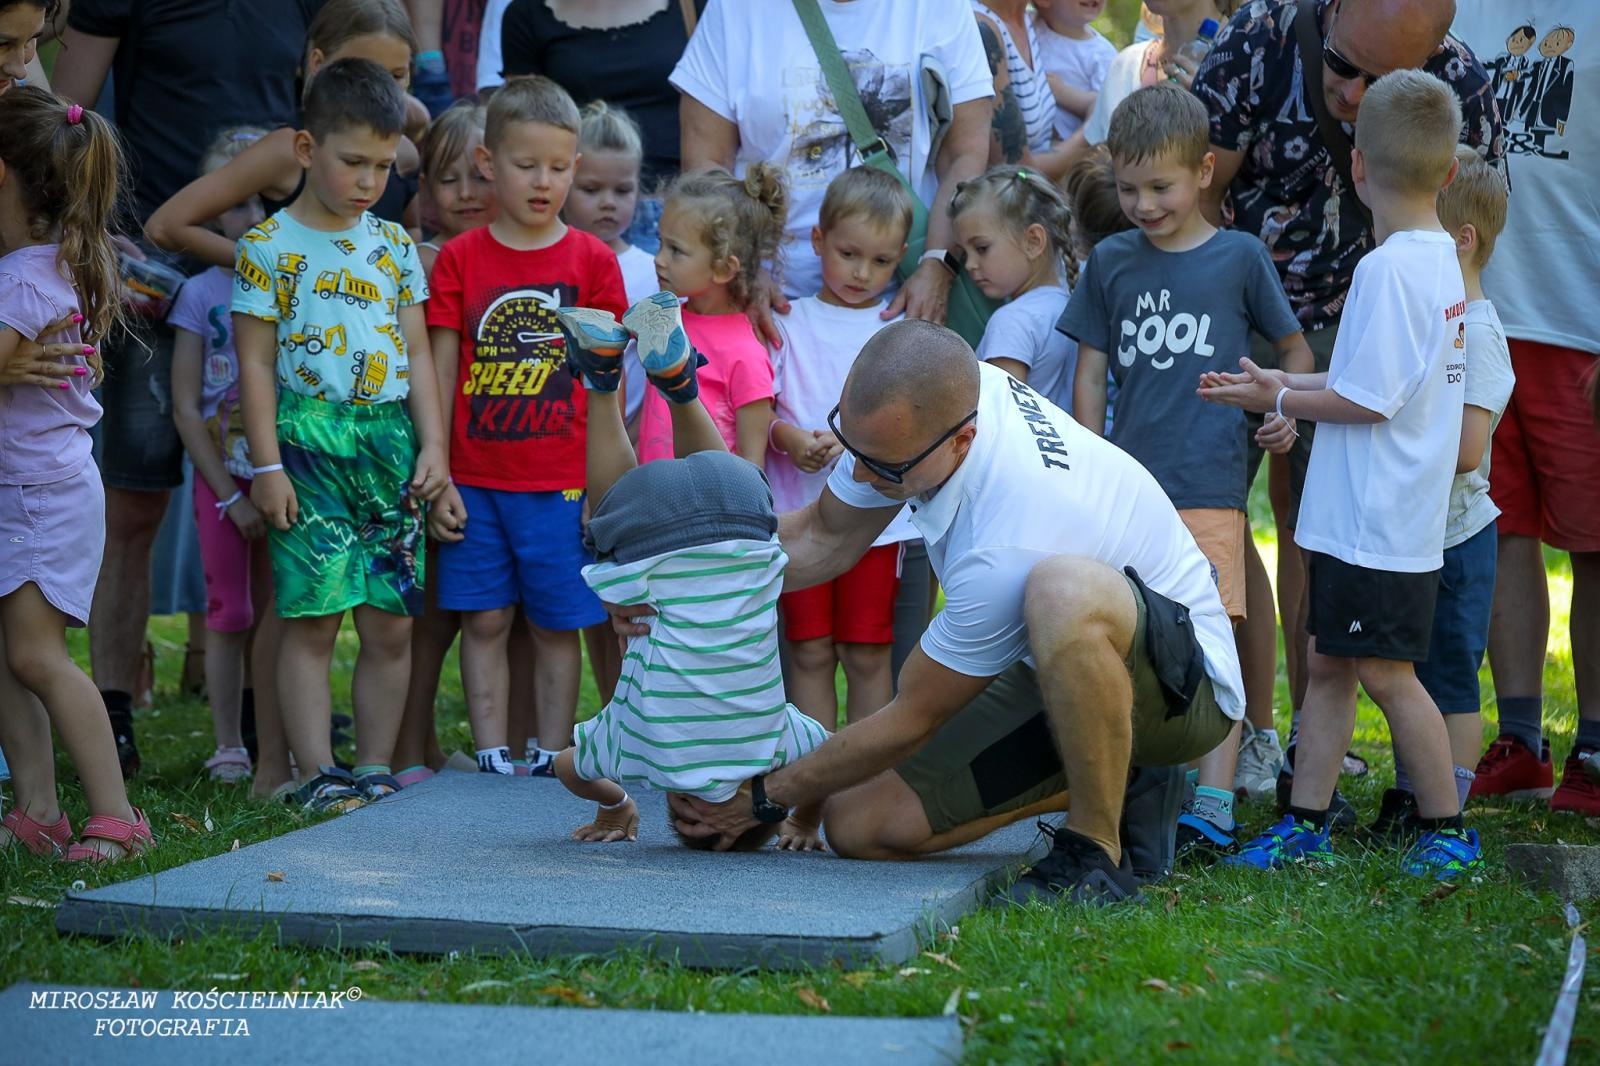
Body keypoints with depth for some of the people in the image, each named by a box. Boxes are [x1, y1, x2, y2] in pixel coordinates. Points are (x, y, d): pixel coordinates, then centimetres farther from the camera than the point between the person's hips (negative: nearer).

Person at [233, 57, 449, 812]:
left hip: (390, 445, 5)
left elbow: (416, 352, 14)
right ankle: (316, 774, -3)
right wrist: (266, 465, -8)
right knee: (313, 618, -7)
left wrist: (433, 444, 5)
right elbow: (256, 362, -3)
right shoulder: (269, 248, -1)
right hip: (309, 444, -5)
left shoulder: (393, 245, 13)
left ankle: (374, 770, 12)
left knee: (391, 626, 4)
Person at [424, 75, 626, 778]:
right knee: (484, 621, 4)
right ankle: (491, 756, 10)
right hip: (476, 480, 1)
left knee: (557, 625, 4)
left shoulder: (592, 260, 2)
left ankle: (552, 755, 12)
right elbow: (441, 373, 4)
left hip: (561, 482, -1)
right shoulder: (460, 259, 3)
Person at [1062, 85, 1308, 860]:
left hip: (1209, 484, -3)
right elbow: (1089, 373, 14)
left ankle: (1213, 808, -13)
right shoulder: (1111, 264, 11)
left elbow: (1295, 348, 15)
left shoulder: (1238, 257, 5)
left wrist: (1287, 412, -4)